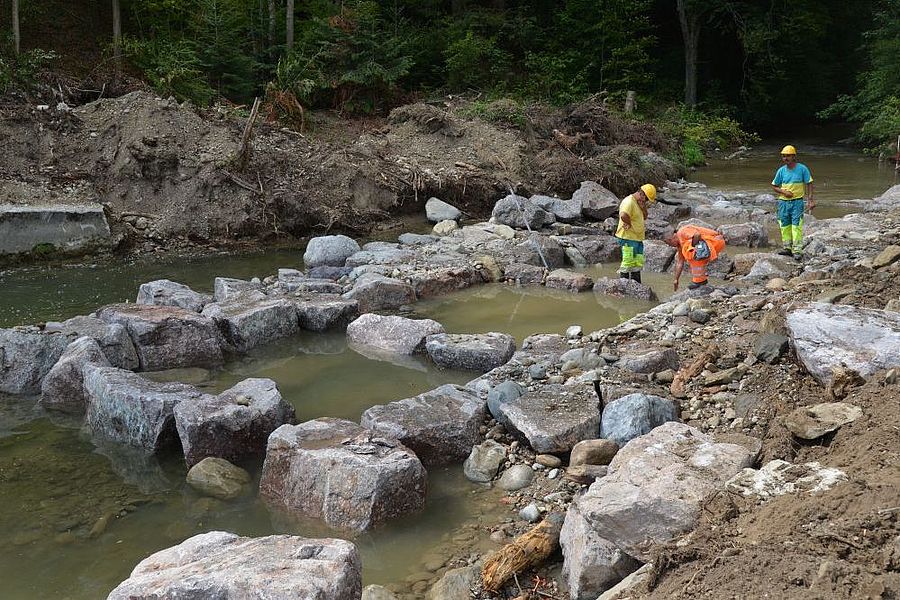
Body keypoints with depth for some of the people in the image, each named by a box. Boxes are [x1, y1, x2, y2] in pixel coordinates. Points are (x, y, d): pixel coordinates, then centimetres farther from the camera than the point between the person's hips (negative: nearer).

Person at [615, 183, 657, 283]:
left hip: (637, 239, 10)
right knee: (628, 262, -5)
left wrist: (644, 207, -2)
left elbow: (645, 217, 16)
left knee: (638, 262, 13)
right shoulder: (629, 202, -18)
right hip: (628, 238, -10)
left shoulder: (639, 202, 15)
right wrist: (630, 224, -19)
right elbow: (623, 215, -36)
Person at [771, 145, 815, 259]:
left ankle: (797, 250, -8)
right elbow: (774, 186, 12)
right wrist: (784, 192, -7)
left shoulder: (802, 168, -4)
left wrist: (811, 200, -8)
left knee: (796, 226, -8)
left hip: (797, 202, -4)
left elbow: (809, 184, 0)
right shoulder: (781, 170, 4)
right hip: (783, 202, 4)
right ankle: (787, 248, 18)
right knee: (785, 226, 8)